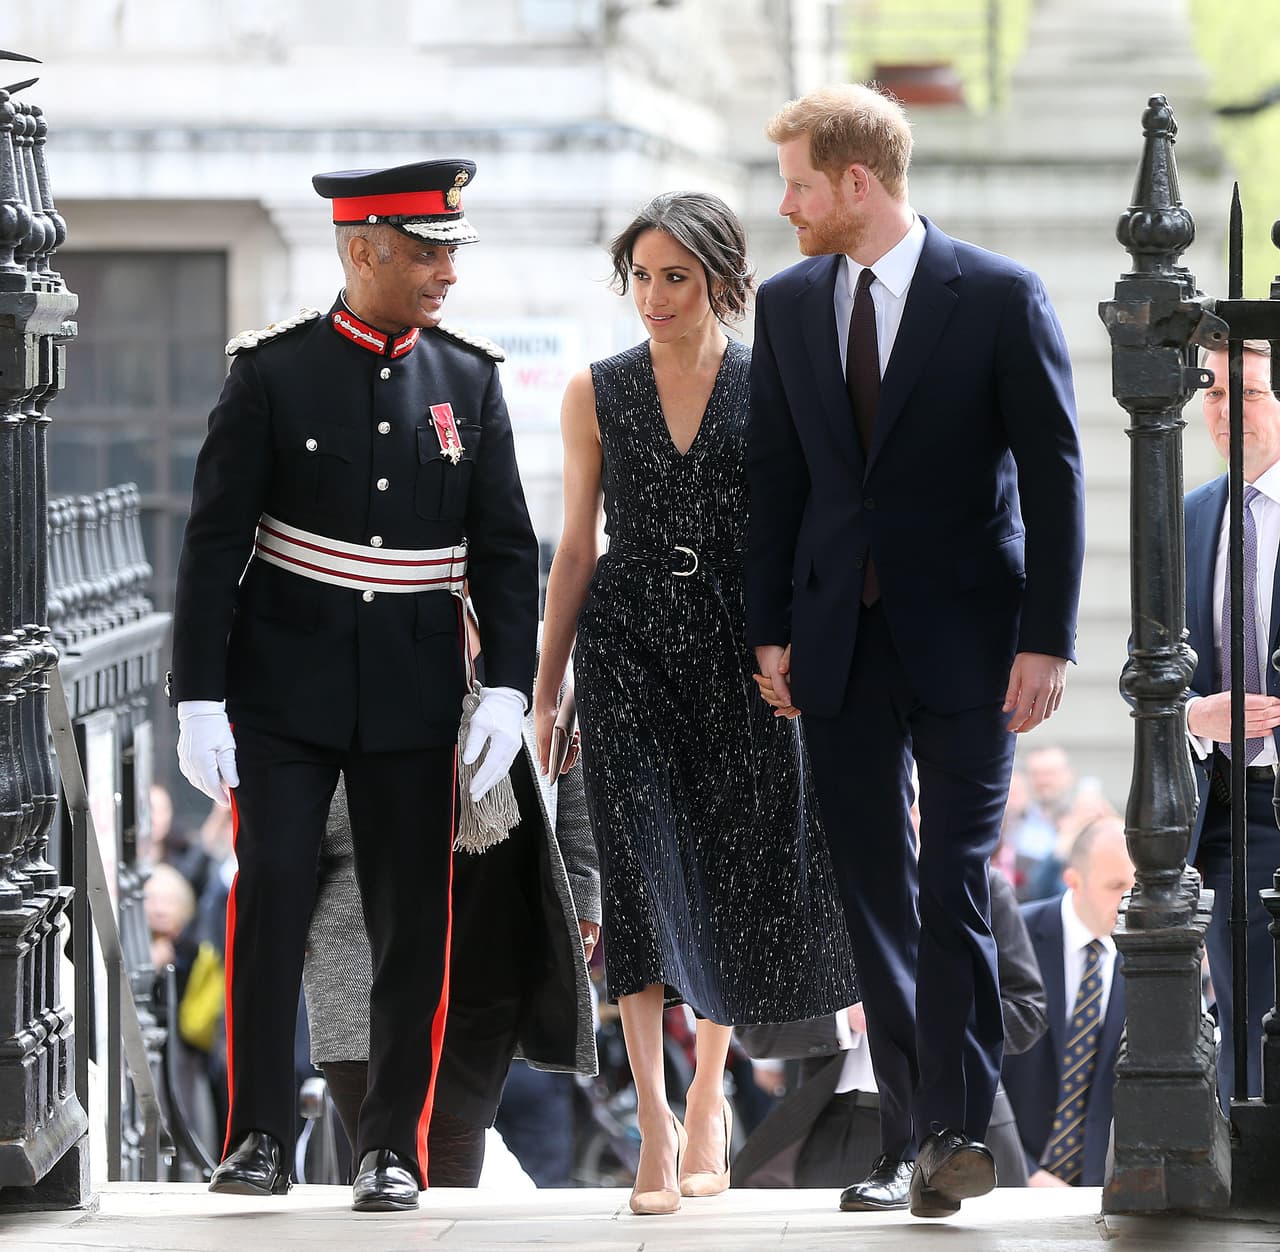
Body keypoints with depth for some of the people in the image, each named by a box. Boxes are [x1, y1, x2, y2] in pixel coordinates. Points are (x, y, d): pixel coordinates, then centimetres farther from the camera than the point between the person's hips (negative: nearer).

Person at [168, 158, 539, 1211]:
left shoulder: (468, 381, 4)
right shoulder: (273, 373, -4)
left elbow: (506, 548, 6)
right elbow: (214, 543, -4)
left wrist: (510, 686, -5)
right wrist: (198, 697, -9)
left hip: (414, 691, 2)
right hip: (285, 685, -2)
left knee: (413, 918, 2)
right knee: (270, 898, -7)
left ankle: (395, 1146, 9)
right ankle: (261, 1138, 1)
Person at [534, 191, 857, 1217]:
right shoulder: (596, 395, 5)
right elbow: (576, 549, 9)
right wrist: (545, 689, 7)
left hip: (739, 652, 0)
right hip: (629, 649, 0)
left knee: (731, 872, 5)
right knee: (641, 867, -11)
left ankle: (708, 1098, 25)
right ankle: (655, 1121, -15)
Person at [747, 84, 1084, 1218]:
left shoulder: (1000, 298, -5)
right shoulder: (789, 304, 9)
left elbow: (1053, 474, -5)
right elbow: (776, 476, 12)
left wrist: (1046, 639, -10)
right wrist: (770, 629, 6)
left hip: (963, 634, -4)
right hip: (841, 640, 4)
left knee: (955, 888, -8)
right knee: (875, 893, 3)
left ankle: (952, 1130, -7)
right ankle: (912, 1141, 7)